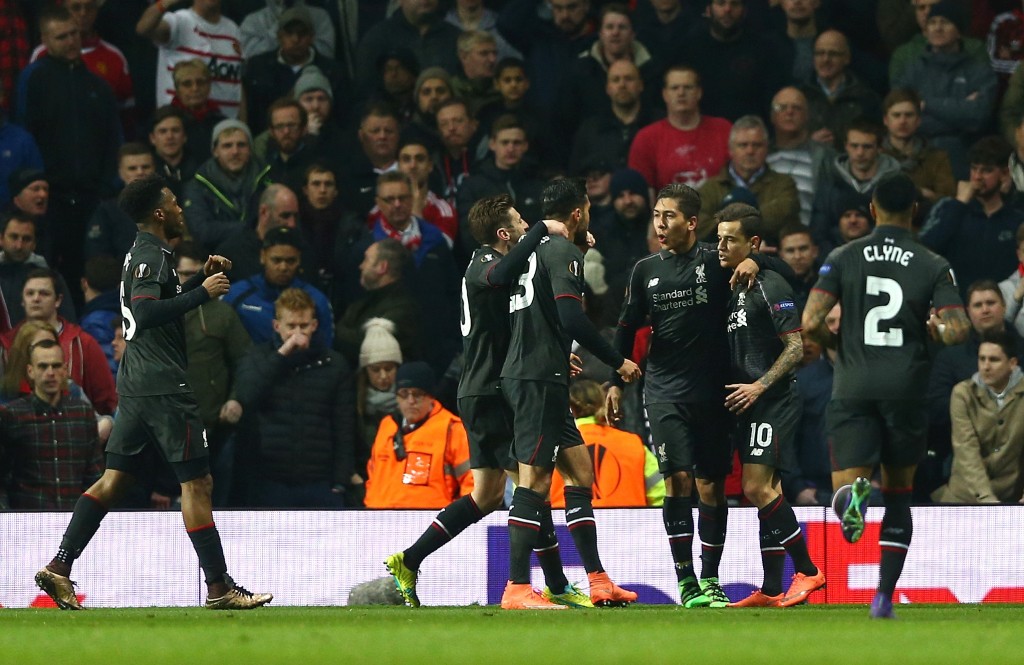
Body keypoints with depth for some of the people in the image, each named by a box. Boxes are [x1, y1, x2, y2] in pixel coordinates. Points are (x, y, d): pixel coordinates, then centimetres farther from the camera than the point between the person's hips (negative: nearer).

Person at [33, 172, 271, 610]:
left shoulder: (145, 254, 18)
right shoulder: (150, 256, -13)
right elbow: (146, 313, -26)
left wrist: (202, 278, 20)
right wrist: (203, 293, -23)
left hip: (136, 387, 10)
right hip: (163, 387, -10)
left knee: (114, 480, 8)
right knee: (196, 482, -6)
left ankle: (58, 568, 3)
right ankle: (219, 587, -4)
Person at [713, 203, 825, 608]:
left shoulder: (770, 287, -11)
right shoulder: (734, 289, 15)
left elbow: (795, 348, -15)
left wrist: (758, 387, -20)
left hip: (773, 402, -9)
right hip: (749, 407, 9)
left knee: (757, 488, -15)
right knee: (764, 492, 8)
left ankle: (807, 570, -6)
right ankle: (771, 590, 9)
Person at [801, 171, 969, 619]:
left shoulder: (843, 258, 1)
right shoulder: (933, 266, 0)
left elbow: (810, 323, -6)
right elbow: (958, 331, -10)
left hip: (853, 386, -1)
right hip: (906, 389, 1)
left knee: (843, 487, -2)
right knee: (899, 493, 16)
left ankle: (852, 497, -41)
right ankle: (884, 596, 10)